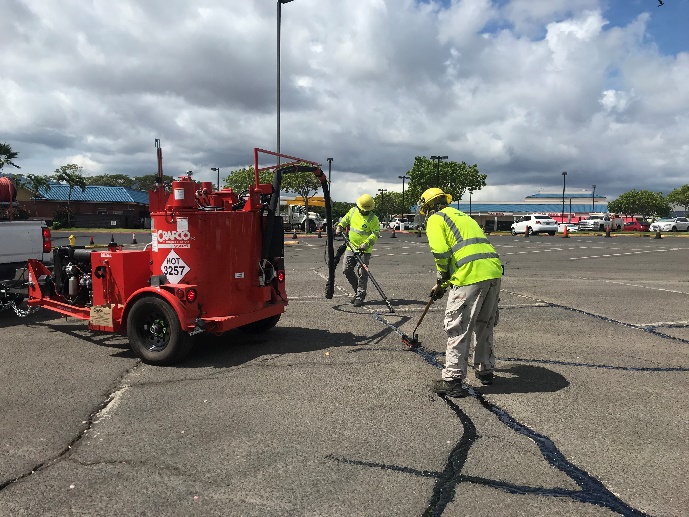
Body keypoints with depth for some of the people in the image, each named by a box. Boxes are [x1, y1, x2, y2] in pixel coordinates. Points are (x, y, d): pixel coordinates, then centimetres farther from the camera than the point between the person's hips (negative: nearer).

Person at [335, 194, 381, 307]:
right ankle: (358, 290, 22)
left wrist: (366, 243, -26)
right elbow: (345, 219, 22)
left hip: (364, 250, -5)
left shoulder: (373, 219, -10)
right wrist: (340, 226, 4)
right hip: (351, 247, 5)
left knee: (362, 273, -4)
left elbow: (376, 234, -14)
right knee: (346, 270, 5)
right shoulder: (353, 211, 5)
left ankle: (360, 296, 5)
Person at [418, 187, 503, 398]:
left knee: (458, 329, 1)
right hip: (493, 271, 8)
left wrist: (442, 277, 8)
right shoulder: (462, 215, 30)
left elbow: (440, 252, -11)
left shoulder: (435, 219, 5)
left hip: (471, 277, -8)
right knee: (484, 325, 21)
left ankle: (452, 379, 6)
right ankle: (485, 370, 34)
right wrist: (442, 284, 32)